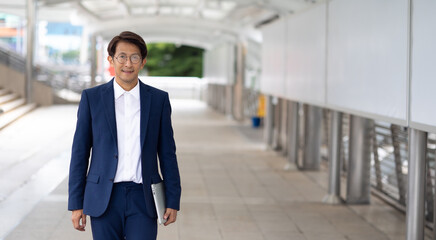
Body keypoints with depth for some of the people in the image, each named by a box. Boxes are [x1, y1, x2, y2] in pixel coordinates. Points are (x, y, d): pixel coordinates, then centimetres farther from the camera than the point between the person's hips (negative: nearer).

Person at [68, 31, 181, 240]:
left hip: (142, 199, 0)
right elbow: (80, 152, 4)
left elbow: (167, 154, 8)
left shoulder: (159, 99, 5)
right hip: (104, 200, 0)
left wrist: (173, 201, 3)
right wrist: (76, 203, 0)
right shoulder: (92, 98, 3)